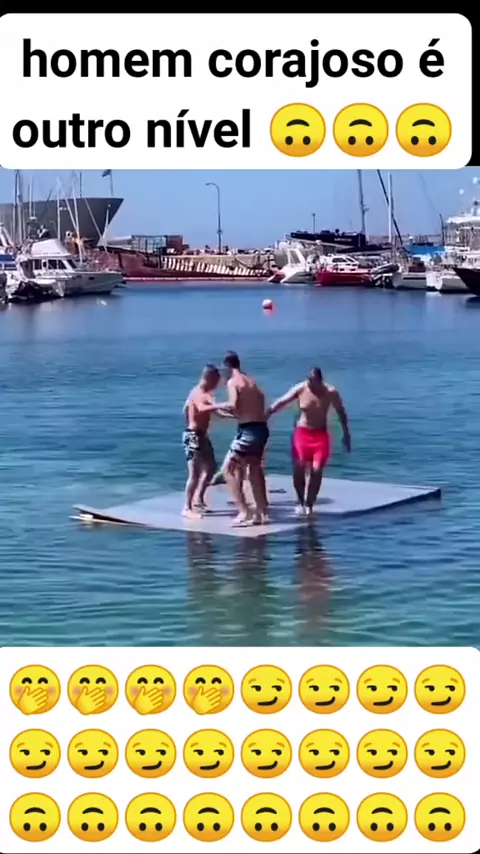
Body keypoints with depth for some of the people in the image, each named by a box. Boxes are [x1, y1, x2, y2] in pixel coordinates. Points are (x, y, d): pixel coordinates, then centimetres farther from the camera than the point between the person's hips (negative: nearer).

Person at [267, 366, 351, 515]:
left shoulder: (330, 392, -12)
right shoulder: (300, 389, -13)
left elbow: (341, 412, 1)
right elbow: (280, 403, -6)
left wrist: (346, 434, 5)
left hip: (320, 434, 0)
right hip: (302, 432, 0)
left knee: (317, 470, -7)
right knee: (298, 468, -9)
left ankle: (309, 504, 7)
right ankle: (301, 502, 10)